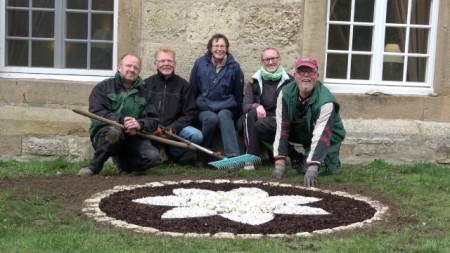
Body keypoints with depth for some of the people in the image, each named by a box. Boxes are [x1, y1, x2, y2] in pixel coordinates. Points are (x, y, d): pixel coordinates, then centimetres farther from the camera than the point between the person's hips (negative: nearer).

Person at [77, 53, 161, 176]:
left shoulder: (144, 92, 11)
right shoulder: (103, 87, 3)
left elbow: (154, 120, 3)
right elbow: (96, 113, -12)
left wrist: (140, 124, -21)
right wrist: (122, 120, -27)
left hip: (132, 136, 3)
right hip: (105, 134, -3)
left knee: (152, 156, -25)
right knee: (115, 130, -38)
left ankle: (123, 163, 6)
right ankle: (94, 167, -17)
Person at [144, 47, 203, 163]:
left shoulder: (183, 85, 6)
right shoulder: (146, 84, 6)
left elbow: (190, 113, 1)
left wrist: (173, 128, -14)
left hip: (174, 128, 2)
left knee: (197, 136, -25)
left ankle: (173, 153, 5)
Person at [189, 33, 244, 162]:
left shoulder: (234, 67, 5)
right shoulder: (200, 64, 4)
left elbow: (239, 94, 15)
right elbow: (192, 90, 12)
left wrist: (237, 113, 14)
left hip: (226, 109, 0)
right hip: (204, 109, 0)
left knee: (223, 115, -36)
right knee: (212, 118, -35)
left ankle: (232, 156, -49)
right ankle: (203, 156, -20)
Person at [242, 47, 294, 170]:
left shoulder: (289, 82, -1)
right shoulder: (255, 82, 6)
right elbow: (245, 105, -6)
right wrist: (256, 106, -29)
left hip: (282, 123, -4)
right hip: (262, 120, 4)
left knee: (259, 124, -34)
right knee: (250, 113, -29)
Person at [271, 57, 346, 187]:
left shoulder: (325, 101, -32)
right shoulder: (286, 93, -21)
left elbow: (321, 135, -38)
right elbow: (282, 127, -23)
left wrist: (312, 168, -48)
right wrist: (280, 161, -29)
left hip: (326, 137, -4)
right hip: (300, 131, 4)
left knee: (320, 169, -28)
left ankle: (333, 161, 10)